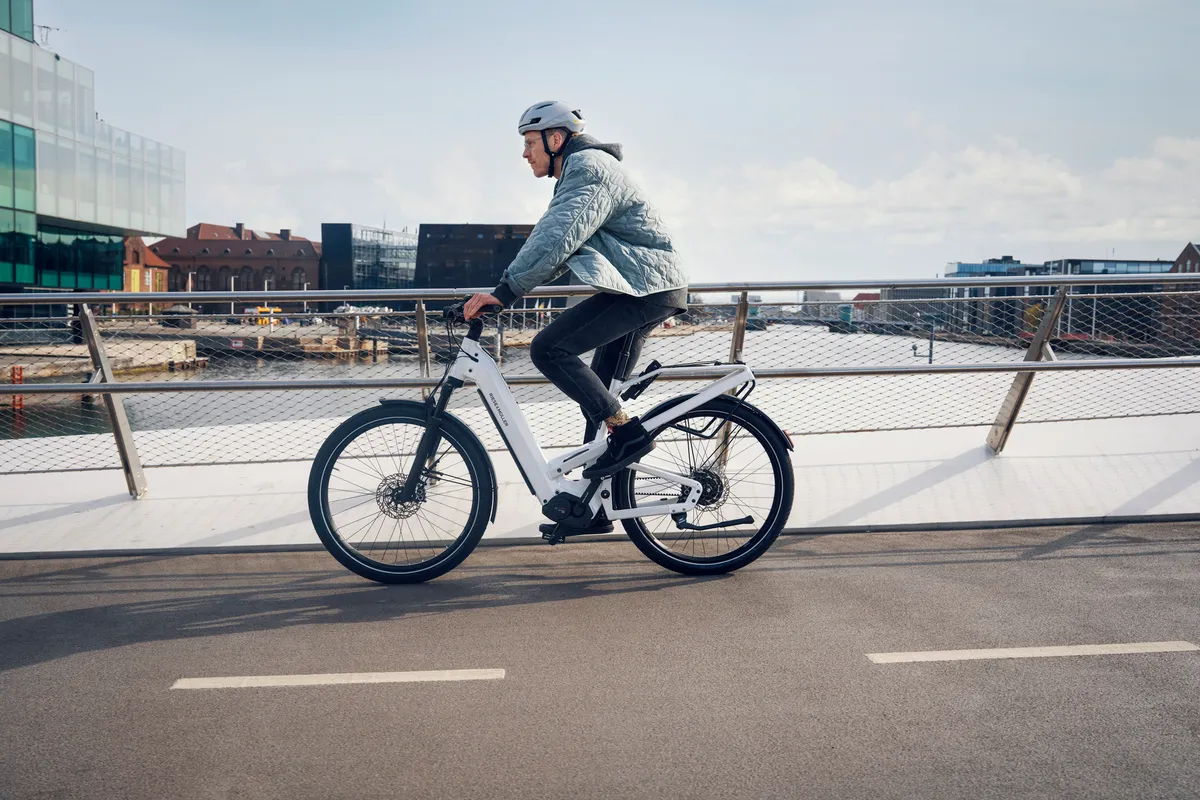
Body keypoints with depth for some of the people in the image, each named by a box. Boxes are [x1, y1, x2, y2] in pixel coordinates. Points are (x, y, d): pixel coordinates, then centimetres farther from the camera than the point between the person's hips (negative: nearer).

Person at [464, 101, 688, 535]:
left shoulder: (588, 167, -12)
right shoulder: (579, 172, 22)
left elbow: (557, 239, -26)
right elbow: (555, 242, 23)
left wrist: (505, 290, -30)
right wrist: (505, 291, 15)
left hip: (644, 288, -11)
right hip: (650, 288, 11)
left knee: (549, 348, -18)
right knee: (600, 393, 11)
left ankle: (628, 432, -14)